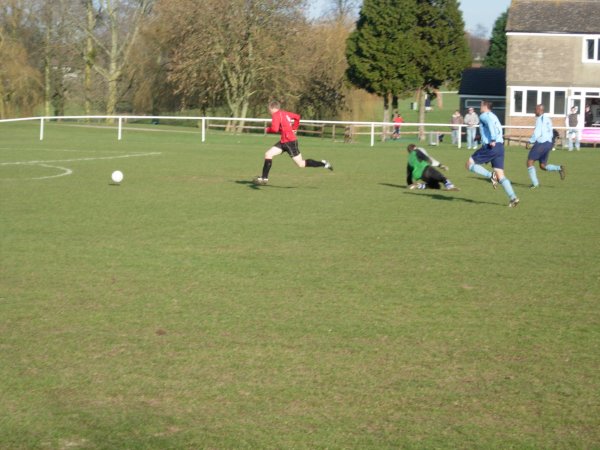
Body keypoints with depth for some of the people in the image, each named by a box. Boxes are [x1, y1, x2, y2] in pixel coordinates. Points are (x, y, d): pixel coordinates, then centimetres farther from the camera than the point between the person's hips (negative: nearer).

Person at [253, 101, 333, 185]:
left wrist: (267, 129, -6)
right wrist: (294, 128, 22)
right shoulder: (284, 113, 12)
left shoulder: (276, 115, -15)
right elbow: (297, 117, 22)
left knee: (301, 164, -3)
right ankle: (264, 178, 0)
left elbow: (275, 129, -26)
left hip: (290, 142, -10)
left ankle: (324, 164, 6)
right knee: (268, 154, 2)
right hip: (284, 141, 10)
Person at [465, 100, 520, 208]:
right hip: (500, 146, 8)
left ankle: (491, 175, -14)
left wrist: (492, 140, -25)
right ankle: (513, 198, -9)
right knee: (500, 175, 5)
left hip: (491, 146, -8)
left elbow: (490, 123, -21)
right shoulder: (493, 116, 26)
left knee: (470, 164, 2)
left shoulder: (484, 116, -1)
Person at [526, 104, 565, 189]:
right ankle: (559, 168, -7)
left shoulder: (540, 119, -10)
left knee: (530, 162, 0)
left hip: (541, 143, -9)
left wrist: (529, 141, -13)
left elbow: (537, 133, -19)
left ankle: (535, 183, -5)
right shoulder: (548, 119, 17)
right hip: (549, 143, 9)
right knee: (542, 166, 14)